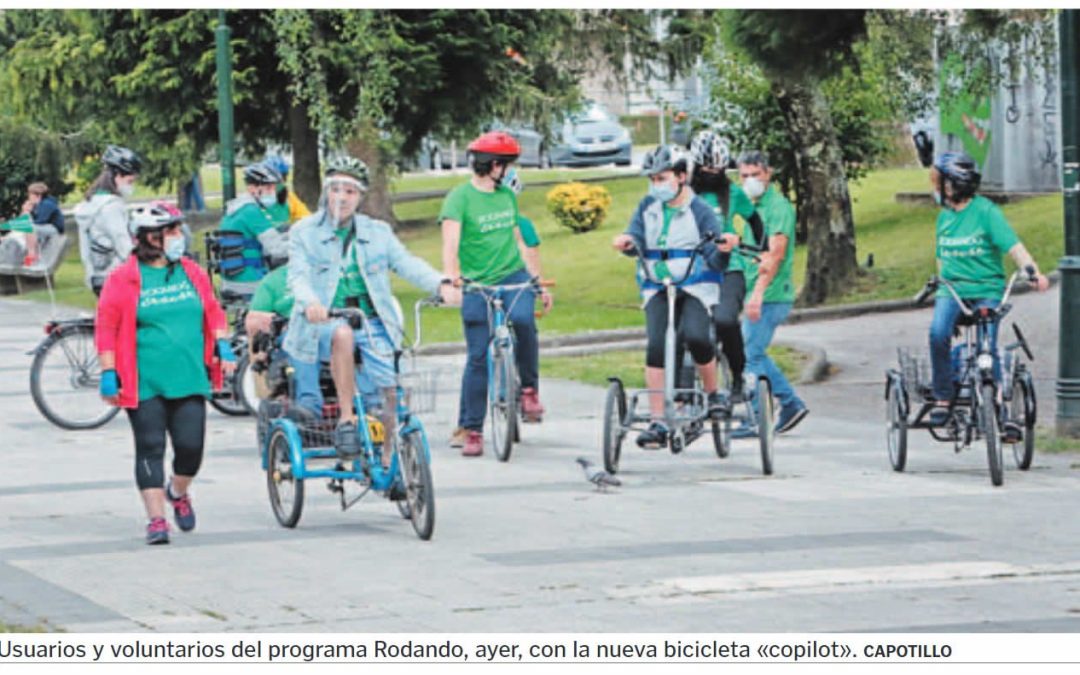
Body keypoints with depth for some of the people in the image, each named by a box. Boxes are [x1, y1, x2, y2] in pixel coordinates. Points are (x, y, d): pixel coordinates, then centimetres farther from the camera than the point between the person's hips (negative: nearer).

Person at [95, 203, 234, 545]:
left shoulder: (192, 273, 11)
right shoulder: (123, 279, -3)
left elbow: (213, 312, 19)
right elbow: (106, 327, -3)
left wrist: (222, 345, 4)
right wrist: (109, 373, -7)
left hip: (189, 379, 3)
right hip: (145, 385, -3)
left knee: (191, 445, -1)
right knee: (150, 449, -4)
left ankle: (178, 493, 30)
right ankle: (156, 519, 1)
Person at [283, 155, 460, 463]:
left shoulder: (378, 233, 15)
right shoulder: (304, 232, 7)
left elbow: (406, 263, 2)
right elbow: (298, 276, -7)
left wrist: (440, 285, -18)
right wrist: (310, 302, -31)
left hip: (372, 325, 3)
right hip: (325, 323, -3)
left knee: (395, 392, -14)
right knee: (343, 335, -39)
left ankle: (392, 460, 2)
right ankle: (346, 420, -34)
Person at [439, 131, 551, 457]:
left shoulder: (507, 196, 13)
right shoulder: (460, 197, -6)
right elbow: (450, 241, -18)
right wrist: (451, 274, -36)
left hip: (514, 276, 3)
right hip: (477, 284, -3)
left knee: (522, 319, -29)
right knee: (478, 356, -4)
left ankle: (529, 388, -11)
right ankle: (472, 430, 6)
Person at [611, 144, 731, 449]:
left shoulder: (700, 210, -1)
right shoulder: (648, 207, 10)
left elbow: (715, 262, -4)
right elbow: (636, 238, -2)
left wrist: (723, 251, -26)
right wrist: (627, 241, -25)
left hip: (696, 286, -3)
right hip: (657, 289, 3)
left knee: (696, 336, -27)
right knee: (656, 345, -14)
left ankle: (713, 395, -1)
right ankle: (657, 423, -13)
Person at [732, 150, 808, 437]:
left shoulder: (778, 206, -12)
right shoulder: (755, 206, 17)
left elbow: (776, 254, -22)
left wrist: (758, 292, -29)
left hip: (770, 296, -10)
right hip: (756, 295, 10)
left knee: (752, 356, -8)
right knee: (754, 355, 13)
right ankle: (791, 404, 20)